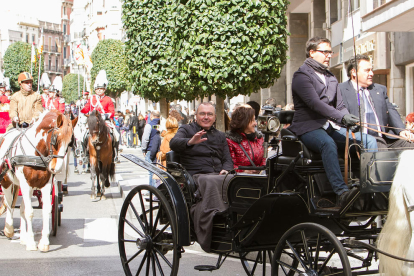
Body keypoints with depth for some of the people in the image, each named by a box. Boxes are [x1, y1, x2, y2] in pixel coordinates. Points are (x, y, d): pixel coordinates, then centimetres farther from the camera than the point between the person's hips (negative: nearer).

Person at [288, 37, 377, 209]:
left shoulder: (330, 78, 23)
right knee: (328, 143, -40)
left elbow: (340, 105, 18)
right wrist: (341, 117, -29)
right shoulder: (302, 76, -3)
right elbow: (315, 104, -18)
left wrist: (350, 119, -4)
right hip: (309, 128, -8)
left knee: (369, 140, -12)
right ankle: (342, 193, -52)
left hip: (332, 127, 8)